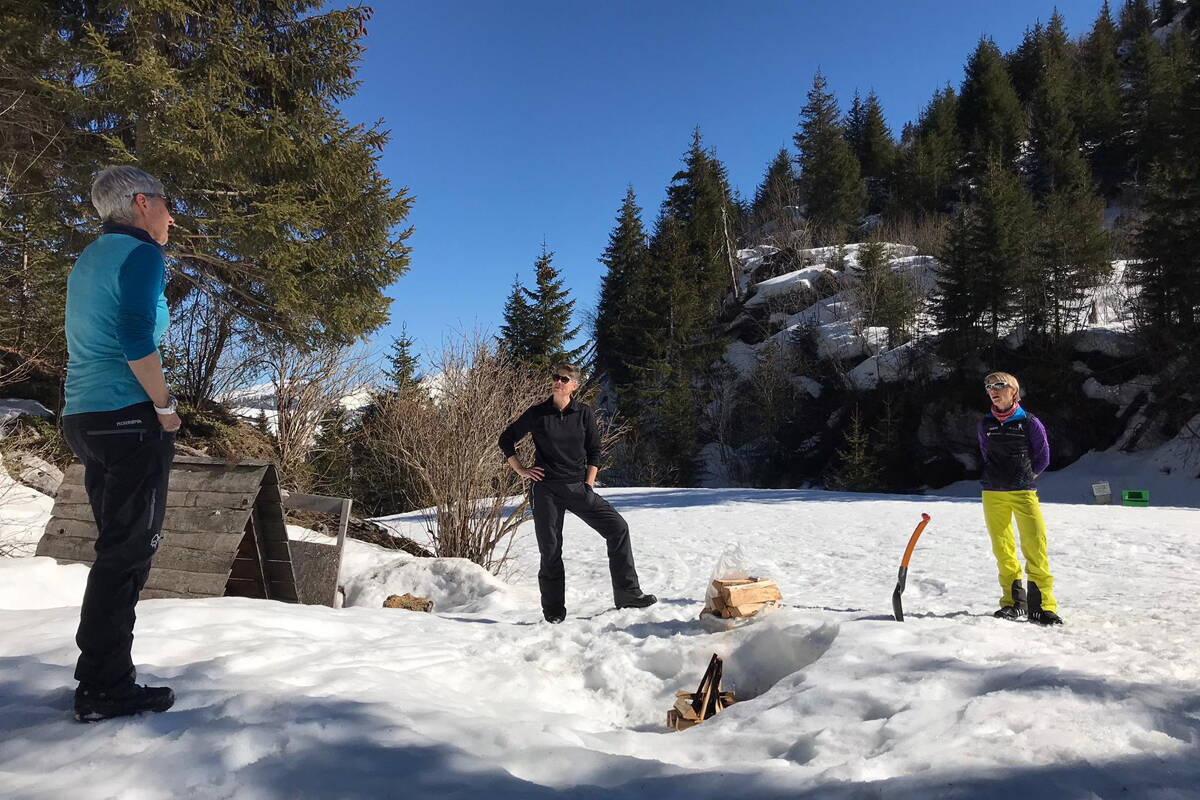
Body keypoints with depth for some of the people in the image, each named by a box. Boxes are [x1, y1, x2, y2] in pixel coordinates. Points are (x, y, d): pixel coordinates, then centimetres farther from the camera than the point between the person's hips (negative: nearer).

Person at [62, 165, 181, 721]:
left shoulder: (89, 258, 18)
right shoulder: (140, 254, -9)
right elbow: (136, 339, -20)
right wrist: (166, 407, -13)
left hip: (86, 418, 9)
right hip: (130, 419, -9)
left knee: (116, 546, 16)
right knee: (129, 550, -4)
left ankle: (101, 675, 23)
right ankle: (105, 689, 1)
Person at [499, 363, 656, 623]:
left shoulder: (584, 413, 3)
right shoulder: (537, 414, -1)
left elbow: (594, 450, 9)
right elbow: (506, 440, 8)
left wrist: (589, 484, 0)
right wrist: (521, 470, 1)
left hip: (578, 487, 2)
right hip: (547, 489, -2)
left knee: (617, 527, -9)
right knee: (550, 548, 2)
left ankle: (626, 594, 0)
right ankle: (553, 610, 17)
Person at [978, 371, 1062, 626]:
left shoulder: (1030, 422, -1)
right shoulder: (985, 424, 9)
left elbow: (1042, 458, 9)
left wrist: (1025, 477, 11)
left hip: (1024, 493, -3)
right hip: (993, 494, 3)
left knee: (1035, 546, -9)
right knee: (1002, 549, 5)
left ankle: (1042, 604, -2)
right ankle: (1014, 601, 15)